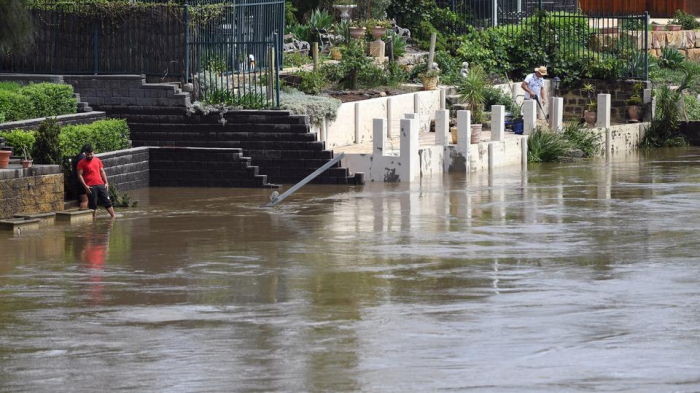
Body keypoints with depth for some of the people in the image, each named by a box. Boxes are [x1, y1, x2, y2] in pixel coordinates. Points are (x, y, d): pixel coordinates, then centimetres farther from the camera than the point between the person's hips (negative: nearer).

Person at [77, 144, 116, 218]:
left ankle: (113, 216, 7)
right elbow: (80, 175, -4)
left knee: (107, 201, 4)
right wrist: (85, 186, -12)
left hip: (101, 185, 4)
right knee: (92, 204, -2)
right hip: (91, 187, -4)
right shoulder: (82, 163, -1)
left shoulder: (98, 160, 12)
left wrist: (106, 182, 8)